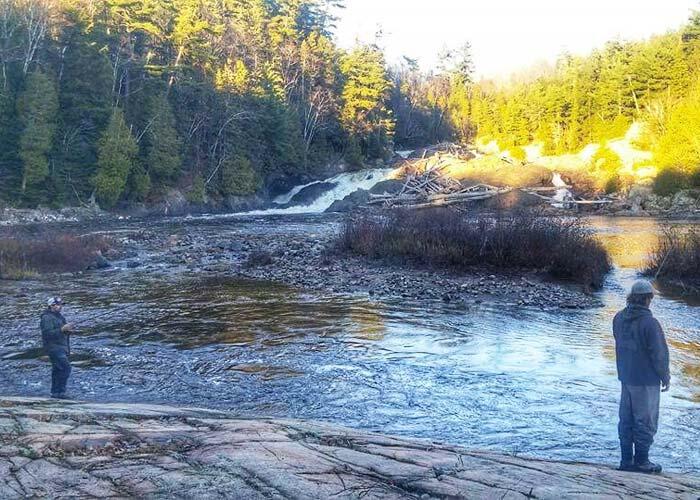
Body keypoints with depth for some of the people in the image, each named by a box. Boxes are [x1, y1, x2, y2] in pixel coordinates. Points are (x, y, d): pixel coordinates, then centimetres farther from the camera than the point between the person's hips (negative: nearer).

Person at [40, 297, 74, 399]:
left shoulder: (59, 316, 17)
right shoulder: (47, 318, -12)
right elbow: (48, 333, -22)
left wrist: (68, 330, 3)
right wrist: (62, 329, -27)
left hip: (62, 347, 9)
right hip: (54, 347, -9)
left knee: (57, 370, 11)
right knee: (66, 367, -16)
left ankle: (55, 392, 16)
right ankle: (60, 391, -12)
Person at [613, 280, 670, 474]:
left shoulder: (619, 318, 0)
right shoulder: (649, 323, -24)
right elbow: (659, 354, -17)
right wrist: (665, 377, -4)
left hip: (625, 377, 7)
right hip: (646, 380, -7)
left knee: (626, 420, 15)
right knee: (646, 421, 8)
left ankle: (626, 459, 24)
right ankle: (641, 461, 18)